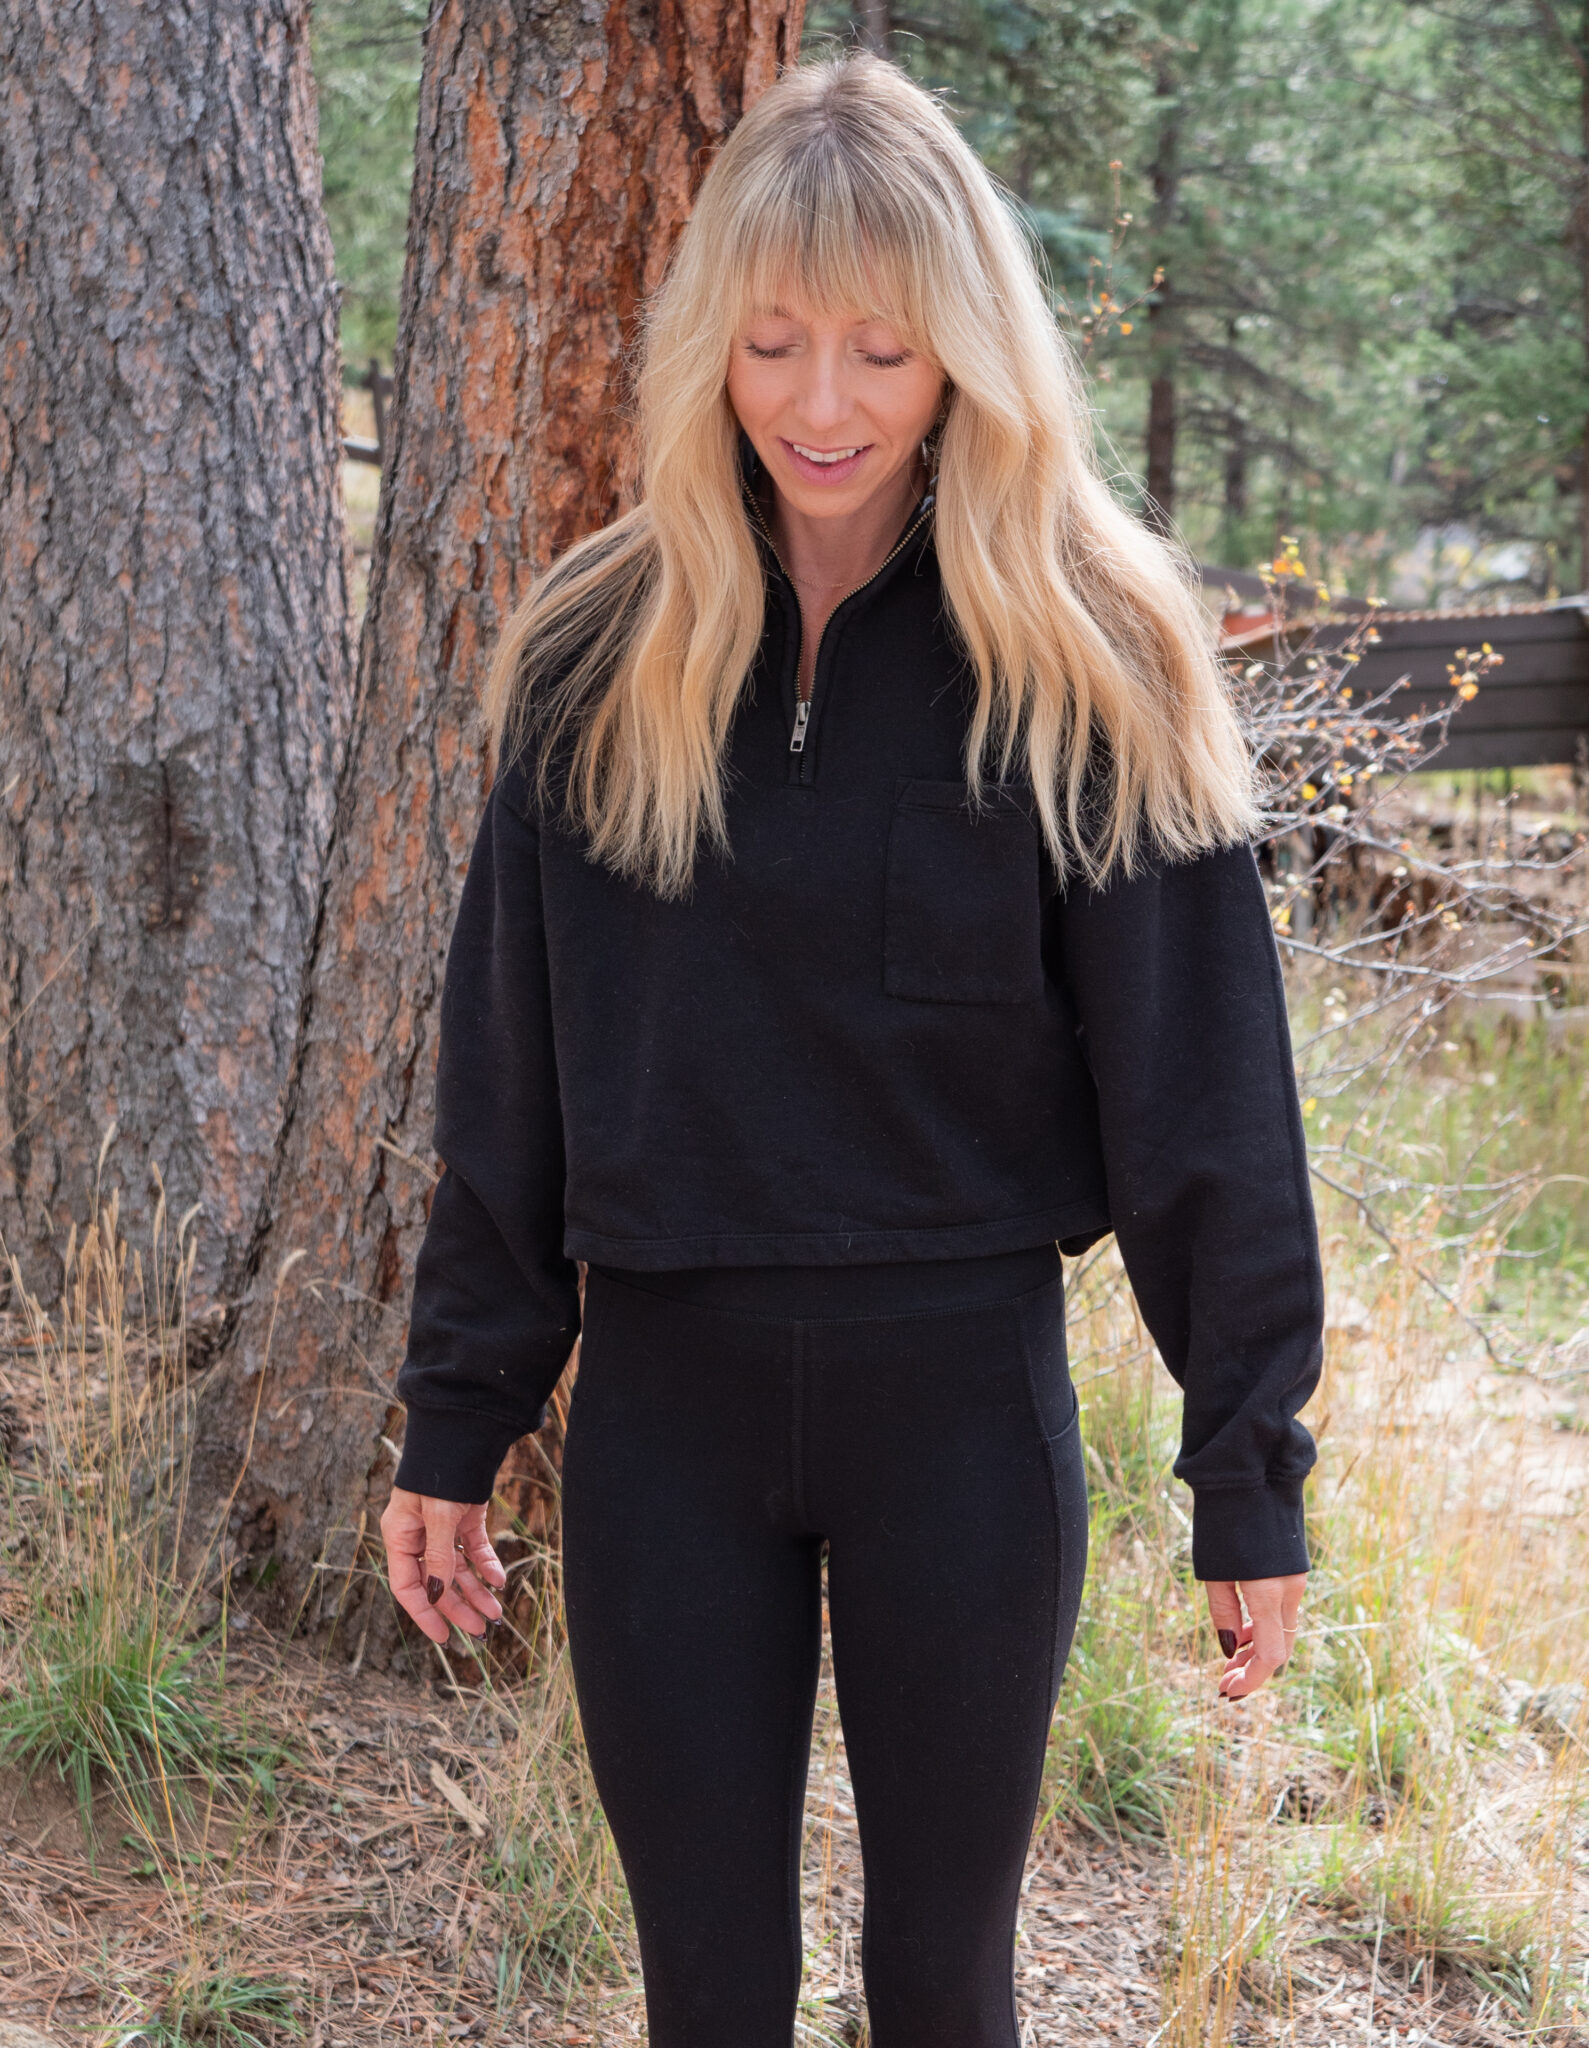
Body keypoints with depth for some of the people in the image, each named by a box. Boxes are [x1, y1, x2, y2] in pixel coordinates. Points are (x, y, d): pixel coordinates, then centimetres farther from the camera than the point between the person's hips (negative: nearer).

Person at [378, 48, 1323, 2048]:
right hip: (664, 1402, 2)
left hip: (964, 1397, -2)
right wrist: (452, 1425, 5)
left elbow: (1198, 1083, -6)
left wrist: (1249, 1472, -6)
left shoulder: (1089, 665, -7)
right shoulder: (595, 660, 0)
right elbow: (505, 1078, 5)